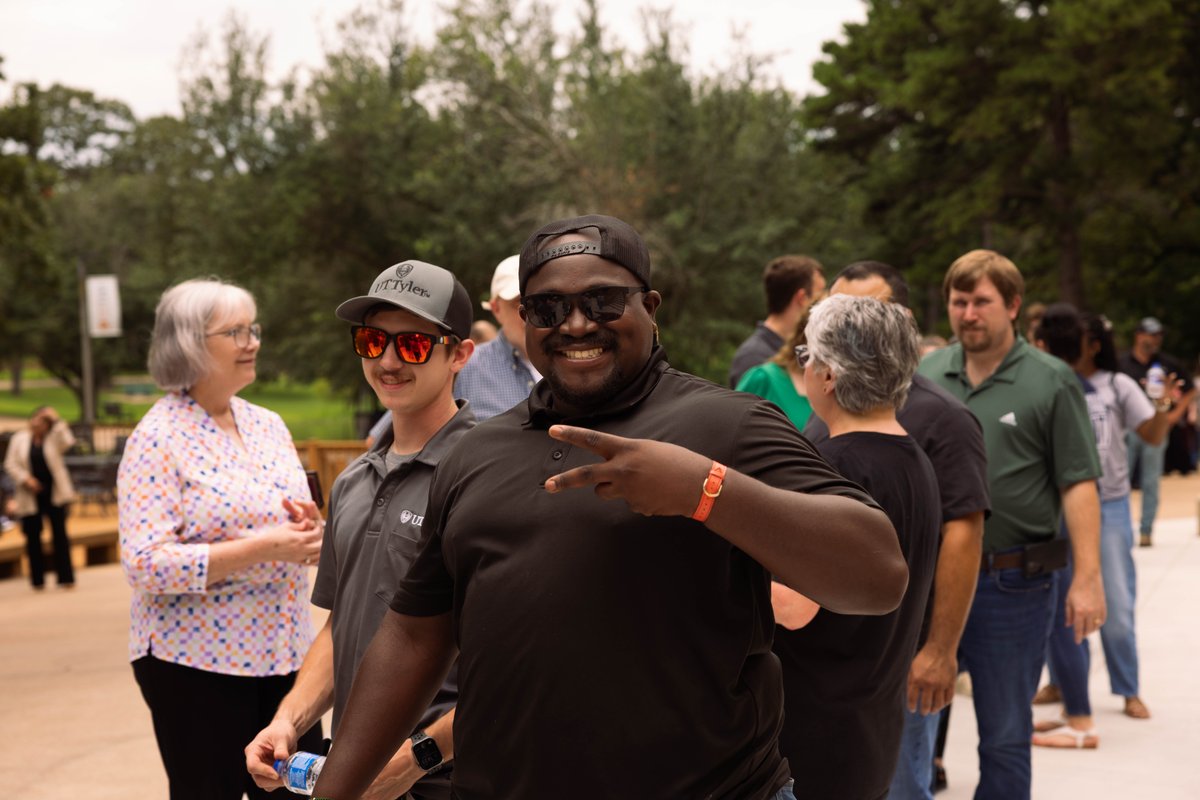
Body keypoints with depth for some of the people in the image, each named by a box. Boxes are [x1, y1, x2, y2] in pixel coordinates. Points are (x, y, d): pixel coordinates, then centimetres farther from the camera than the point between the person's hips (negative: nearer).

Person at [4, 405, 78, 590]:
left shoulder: (53, 438, 3)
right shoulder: (19, 439, 5)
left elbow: (67, 442, -18)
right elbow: (11, 464, 2)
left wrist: (57, 421, -16)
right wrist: (25, 479, -13)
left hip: (54, 493, -1)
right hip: (30, 496, 1)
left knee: (60, 534, -1)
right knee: (33, 537, 5)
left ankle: (65, 577, 4)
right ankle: (38, 580, 15)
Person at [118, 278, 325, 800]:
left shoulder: (268, 425, 10)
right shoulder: (158, 439, -11)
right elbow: (145, 564, -19)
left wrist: (306, 531, -7)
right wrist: (263, 547, -23)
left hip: (284, 652, 6)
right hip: (196, 661, -6)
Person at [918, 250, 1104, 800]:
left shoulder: (1051, 382, -5)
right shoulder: (926, 375, 6)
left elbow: (1078, 485, -8)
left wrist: (1087, 578, -14)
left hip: (1011, 584, -3)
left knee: (1005, 737, 9)